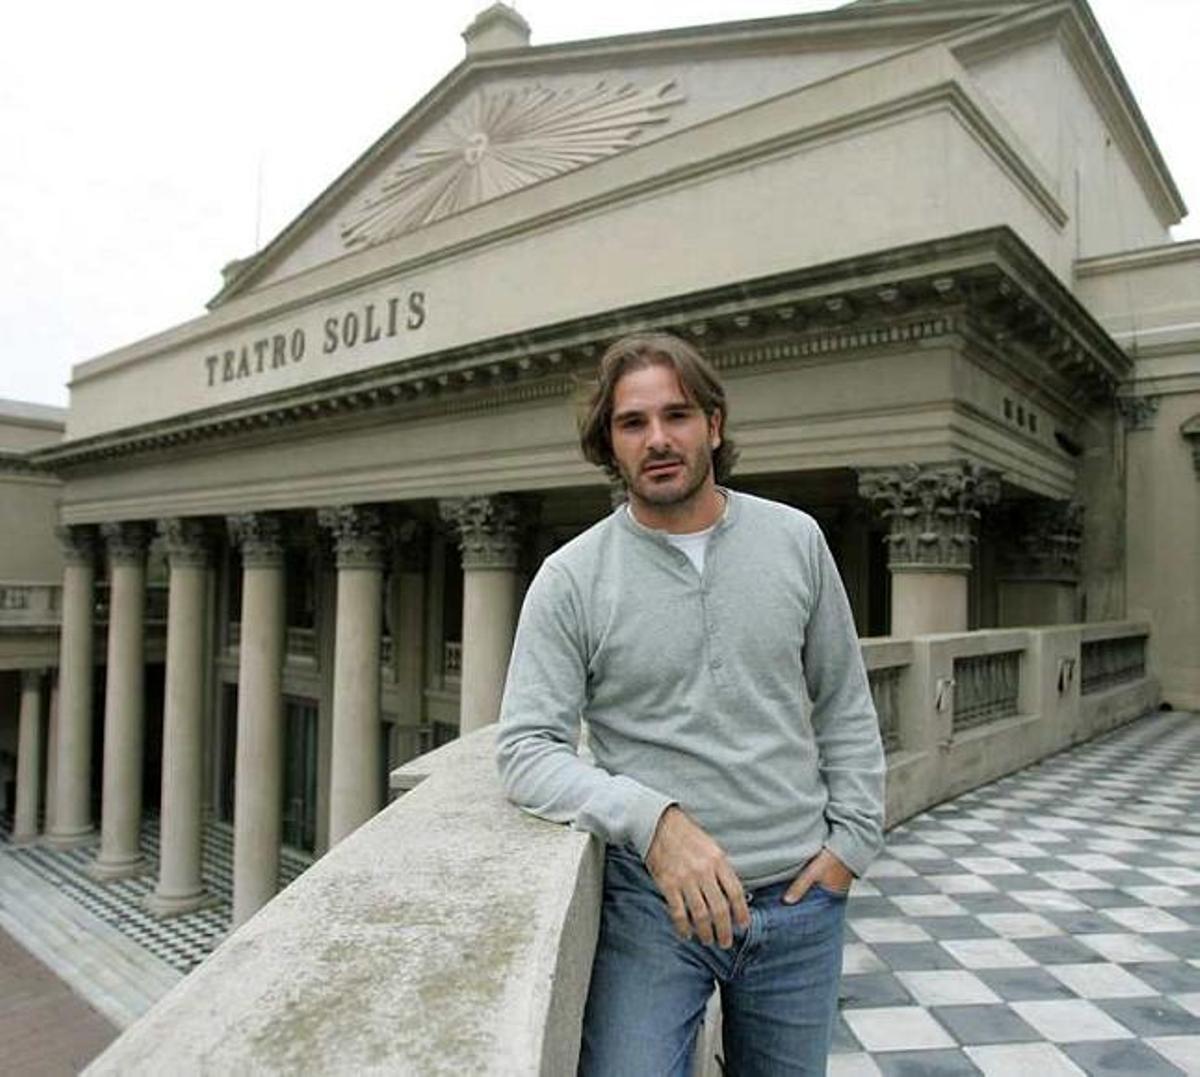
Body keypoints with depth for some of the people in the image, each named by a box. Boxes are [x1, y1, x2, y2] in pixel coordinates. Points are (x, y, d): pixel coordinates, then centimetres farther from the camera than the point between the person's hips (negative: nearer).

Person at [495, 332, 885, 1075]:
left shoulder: (796, 540, -1)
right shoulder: (571, 578, -9)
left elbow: (845, 707, 7)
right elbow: (527, 749, -13)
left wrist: (854, 837, 0)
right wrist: (653, 819, -25)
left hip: (801, 898, 3)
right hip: (652, 902, -2)